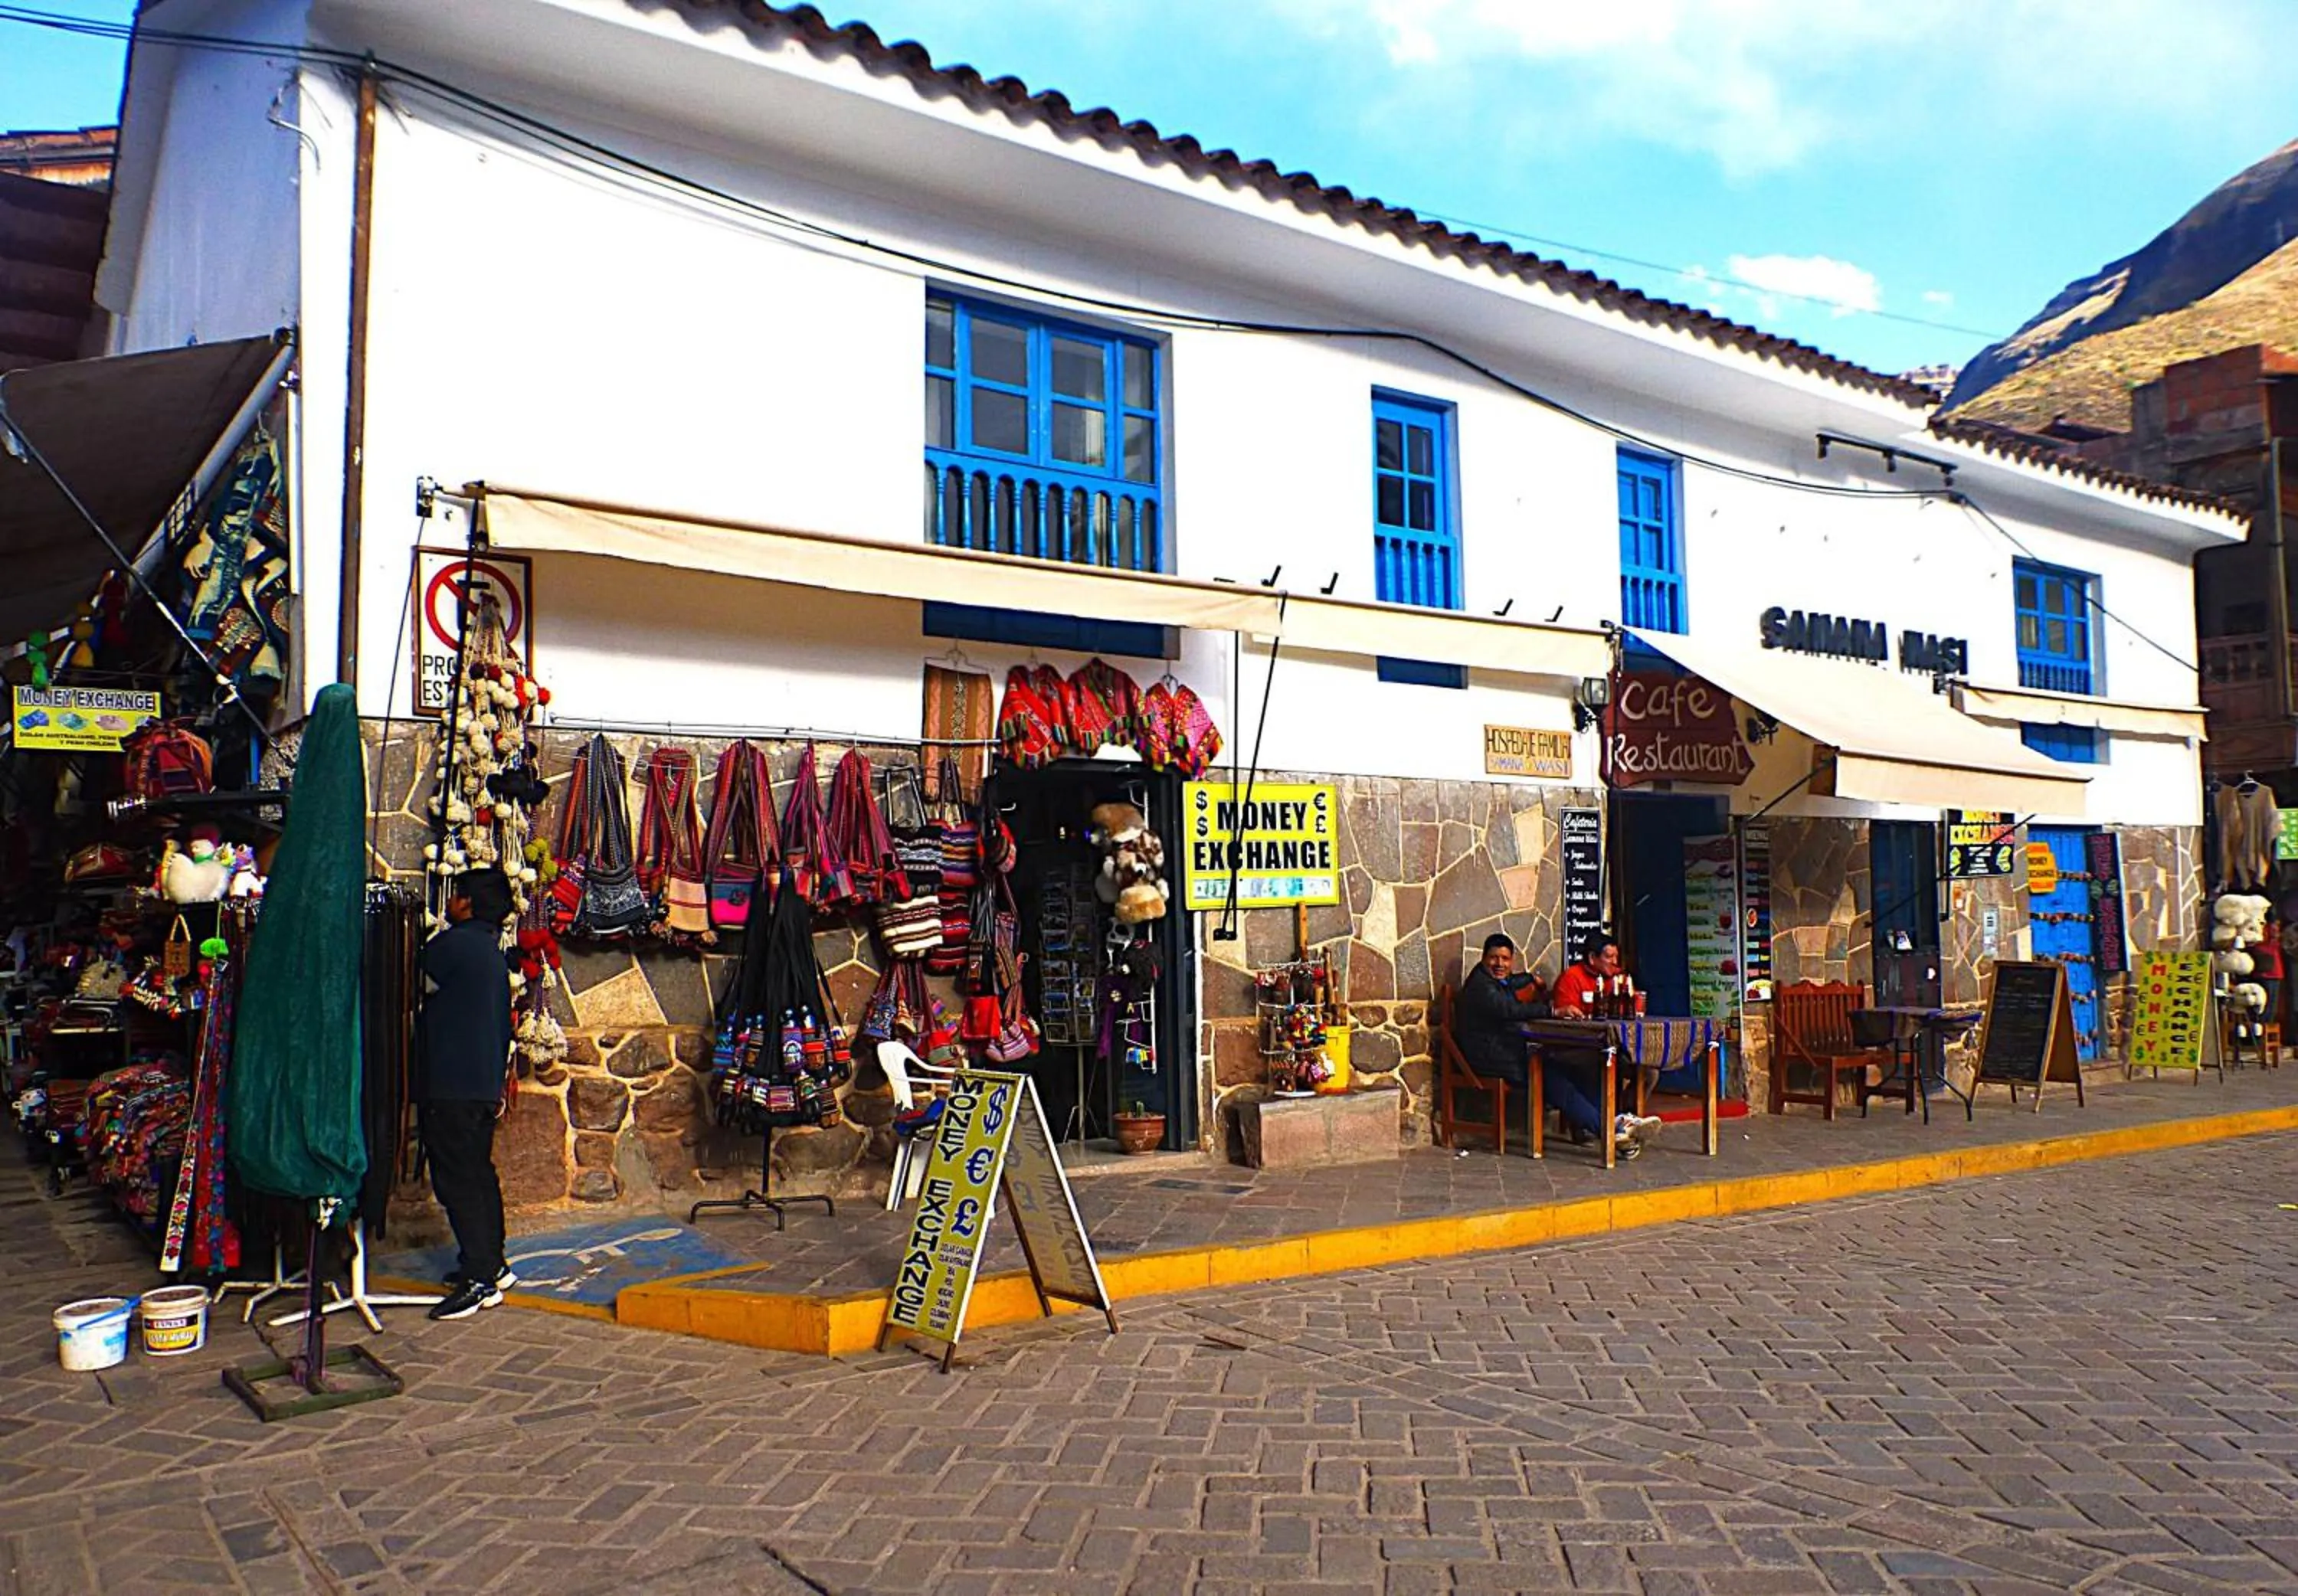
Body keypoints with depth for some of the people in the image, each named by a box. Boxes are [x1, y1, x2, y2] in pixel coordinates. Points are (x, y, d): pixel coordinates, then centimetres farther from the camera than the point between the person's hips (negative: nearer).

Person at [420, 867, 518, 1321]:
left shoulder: (451, 945, -13)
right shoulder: (495, 954, 16)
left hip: (451, 1084, -9)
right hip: (485, 1084, 9)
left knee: (457, 1180, -6)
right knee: (480, 1173, 16)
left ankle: (480, 1280, -5)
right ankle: (493, 1264, 23)